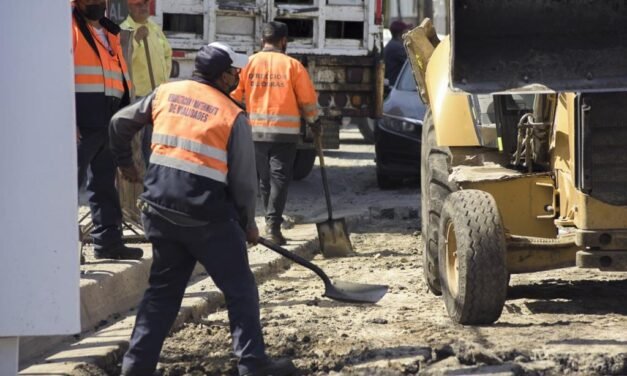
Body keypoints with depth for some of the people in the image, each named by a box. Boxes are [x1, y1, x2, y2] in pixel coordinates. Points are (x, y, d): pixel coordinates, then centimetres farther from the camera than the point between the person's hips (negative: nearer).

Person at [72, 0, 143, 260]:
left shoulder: (110, 32, 21)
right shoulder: (69, 25, -5)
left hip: (110, 122, 8)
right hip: (82, 122, -8)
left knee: (105, 185, 14)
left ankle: (108, 241, 20)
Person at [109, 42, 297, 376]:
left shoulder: (166, 93, 8)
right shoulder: (233, 116, -5)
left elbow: (120, 123, 17)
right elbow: (244, 180, -3)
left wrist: (125, 163, 34)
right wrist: (248, 222, 12)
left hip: (161, 209, 5)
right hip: (206, 216, -5)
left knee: (163, 288, 17)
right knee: (240, 289, 8)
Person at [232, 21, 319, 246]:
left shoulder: (248, 63, 0)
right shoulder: (292, 65, -3)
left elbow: (234, 96, 0)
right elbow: (308, 100, -1)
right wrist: (313, 121, 17)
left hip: (255, 130, 2)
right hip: (285, 131, -2)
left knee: (264, 178, 15)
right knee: (279, 177, -2)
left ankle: (272, 222, 22)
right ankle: (273, 223, -16)